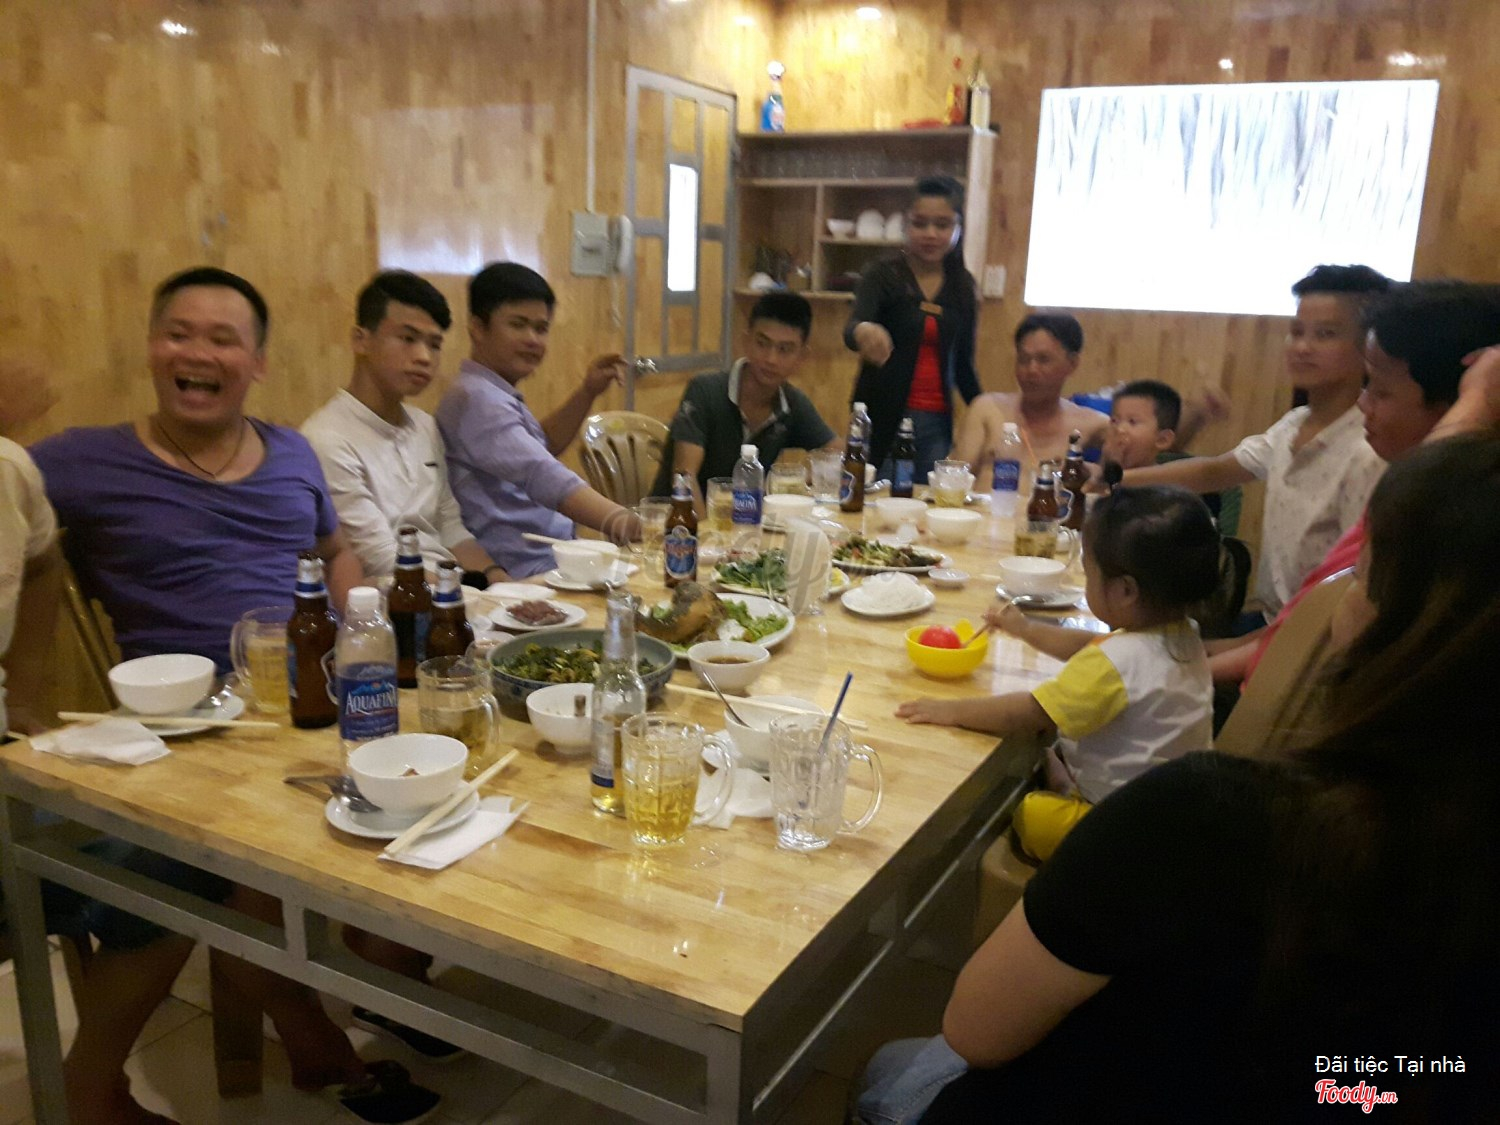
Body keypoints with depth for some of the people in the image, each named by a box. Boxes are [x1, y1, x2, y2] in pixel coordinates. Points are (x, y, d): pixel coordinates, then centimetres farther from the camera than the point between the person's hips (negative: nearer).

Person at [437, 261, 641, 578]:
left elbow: (543, 446, 31)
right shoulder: (477, 398, -17)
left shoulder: (498, 395, 15)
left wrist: (587, 393, 17)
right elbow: (541, 474, -33)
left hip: (555, 556, 10)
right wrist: (616, 519, -46)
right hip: (525, 572, -10)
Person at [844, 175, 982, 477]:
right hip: (883, 418, -3)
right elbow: (853, 327, -21)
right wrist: (863, 331, -44)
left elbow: (964, 363, 15)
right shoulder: (884, 276, -2)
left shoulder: (964, 287, 8)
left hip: (938, 422, 3)